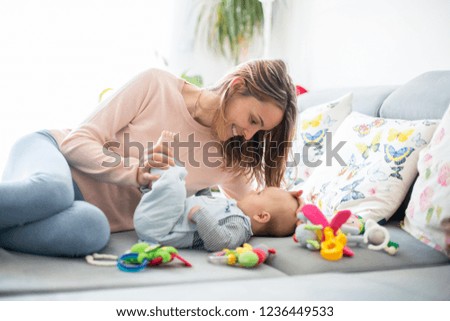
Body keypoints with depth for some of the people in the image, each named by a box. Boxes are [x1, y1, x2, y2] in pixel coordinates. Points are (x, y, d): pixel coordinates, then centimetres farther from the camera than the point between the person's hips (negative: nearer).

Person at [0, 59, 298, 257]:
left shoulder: (228, 158, 2)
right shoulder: (157, 84, -10)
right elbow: (77, 141, -10)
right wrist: (136, 172, -27)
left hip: (97, 212, 3)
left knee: (92, 229, -38)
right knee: (49, 191, -44)